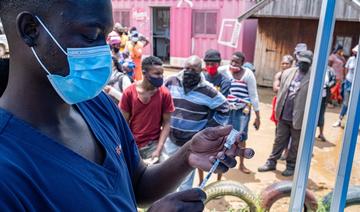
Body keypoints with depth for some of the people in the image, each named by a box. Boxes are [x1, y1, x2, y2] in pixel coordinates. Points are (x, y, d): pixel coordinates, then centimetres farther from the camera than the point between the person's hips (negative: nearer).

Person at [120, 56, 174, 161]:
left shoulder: (165, 94, -10)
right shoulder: (129, 92, -9)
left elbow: (166, 123, -5)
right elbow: (124, 123, -2)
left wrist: (158, 149, -11)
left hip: (153, 144, -1)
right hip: (131, 144, 1)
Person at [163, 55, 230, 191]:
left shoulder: (207, 90, -14)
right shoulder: (171, 82, -6)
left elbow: (224, 109, -3)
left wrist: (209, 128, -4)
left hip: (192, 143, -3)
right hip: (170, 138, 3)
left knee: (186, 176, 14)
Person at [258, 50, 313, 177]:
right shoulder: (287, 73, 5)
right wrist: (278, 109, 8)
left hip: (299, 118, -4)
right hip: (283, 116, 4)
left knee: (295, 145, 12)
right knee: (279, 141, 15)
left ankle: (291, 166, 29)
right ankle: (271, 162, 28)